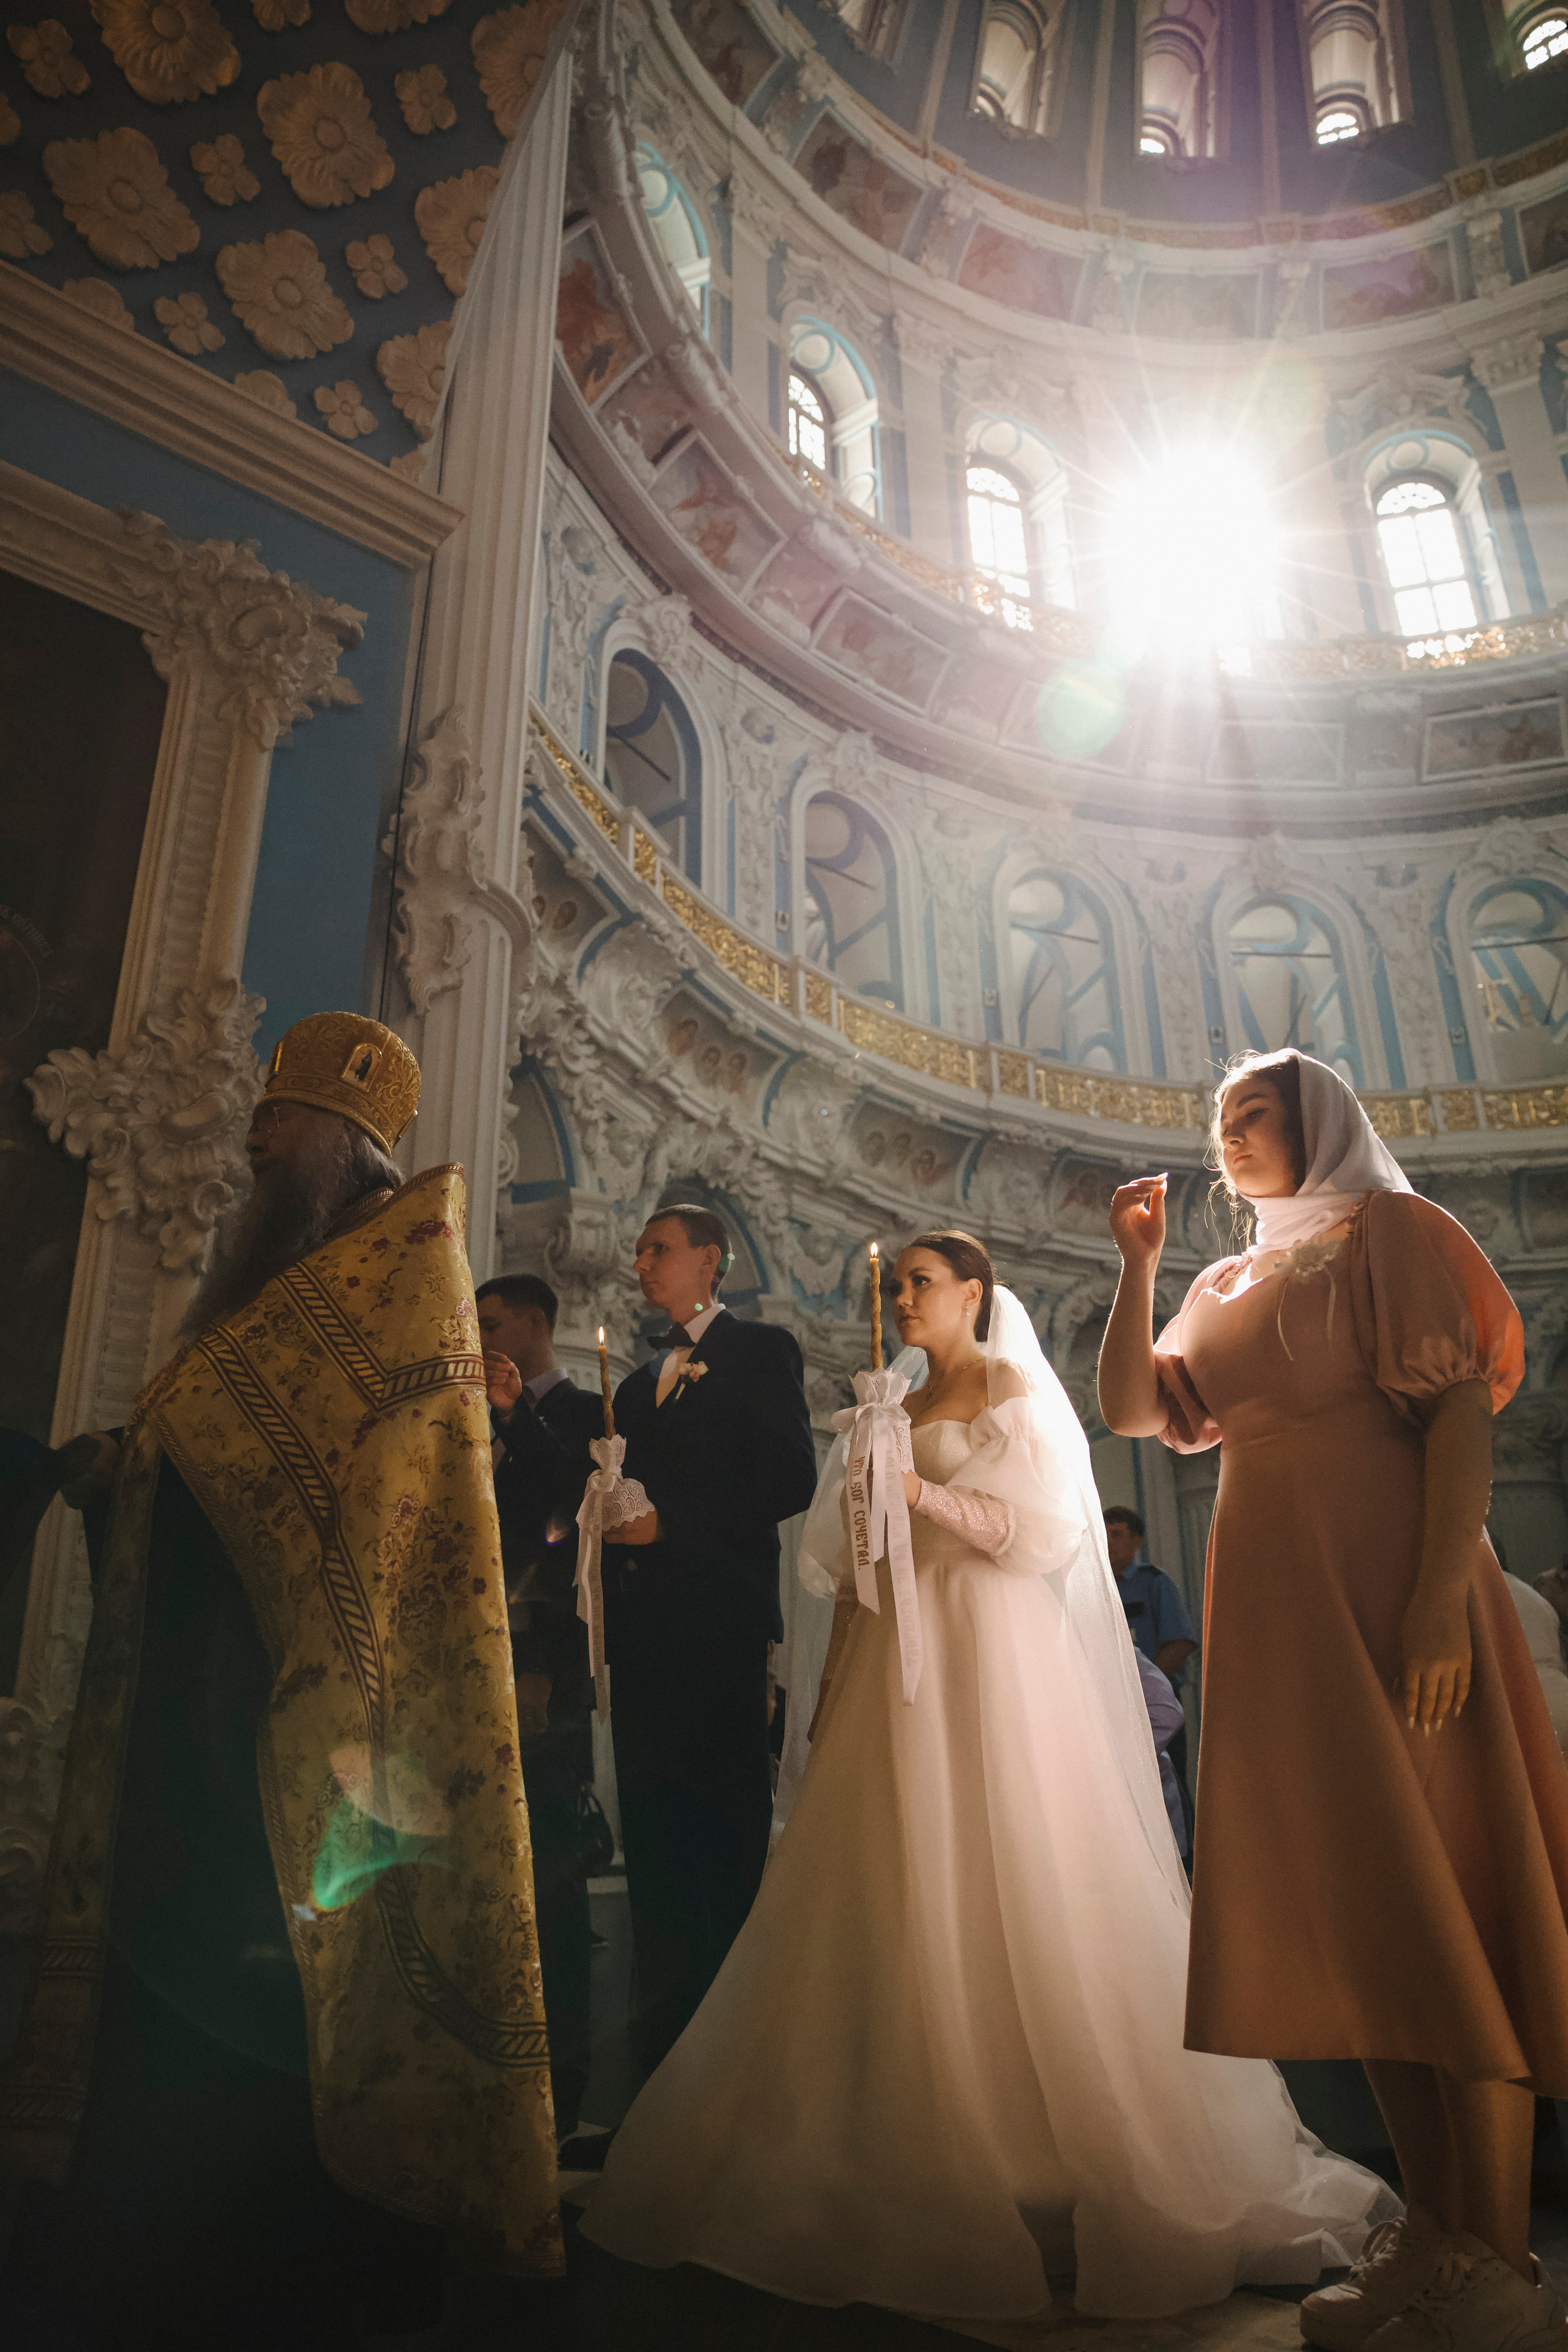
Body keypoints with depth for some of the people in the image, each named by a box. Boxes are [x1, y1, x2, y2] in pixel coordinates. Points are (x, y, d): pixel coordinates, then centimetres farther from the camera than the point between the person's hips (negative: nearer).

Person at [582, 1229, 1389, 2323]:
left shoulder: (1023, 1396, -1)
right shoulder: (894, 1411, 16)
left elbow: (1048, 1533, -11)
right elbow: (856, 1563, 15)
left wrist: (926, 1494, -14)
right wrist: (835, 1683, 10)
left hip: (996, 1661, -6)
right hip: (900, 1664, 6)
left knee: (1011, 1892, -4)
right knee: (898, 1895, 4)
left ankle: (1061, 2153, 10)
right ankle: (918, 2149, 16)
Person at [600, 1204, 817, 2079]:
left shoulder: (760, 1351, 1)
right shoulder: (639, 1381, 23)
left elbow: (792, 1478, -9)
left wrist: (671, 1523, -14)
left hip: (719, 1620, -6)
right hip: (643, 1629, 7)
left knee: (725, 1827, -1)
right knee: (653, 1829, 10)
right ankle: (666, 2027, 21)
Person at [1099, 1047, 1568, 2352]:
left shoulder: (1386, 1229, 0)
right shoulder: (1225, 1285, 19)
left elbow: (1462, 1413, -11)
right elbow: (1133, 1410, 10)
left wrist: (1439, 1600, -21)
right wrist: (1138, 1259, 5)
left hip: (1387, 1587, -7)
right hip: (1267, 1604, 7)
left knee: (1430, 1897, -4)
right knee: (1346, 1915, 9)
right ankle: (1433, 2235, 20)